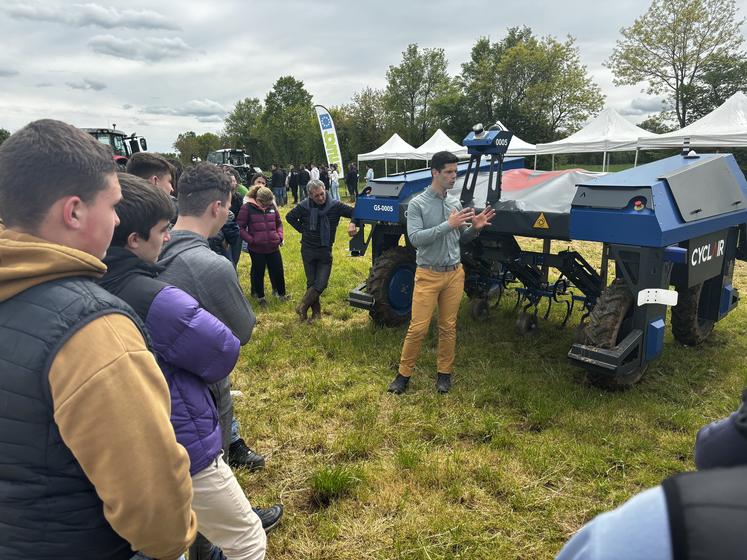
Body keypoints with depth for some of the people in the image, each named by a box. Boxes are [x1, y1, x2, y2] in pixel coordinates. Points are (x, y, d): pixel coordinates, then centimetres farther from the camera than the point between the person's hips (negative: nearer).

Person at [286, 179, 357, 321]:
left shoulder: (335, 205, -12)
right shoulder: (304, 206, -9)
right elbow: (289, 217, 8)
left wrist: (352, 223, -30)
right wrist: (303, 230, -1)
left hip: (325, 251, 0)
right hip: (308, 250, 0)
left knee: (321, 283, -4)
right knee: (311, 283, 8)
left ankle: (303, 306, 13)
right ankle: (316, 311, 22)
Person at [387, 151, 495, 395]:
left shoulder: (456, 203, 6)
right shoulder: (417, 204, -8)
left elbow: (462, 238, 13)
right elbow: (415, 238, -20)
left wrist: (475, 228, -8)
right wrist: (448, 225, -25)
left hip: (454, 274, 4)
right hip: (428, 275, -4)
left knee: (448, 327, 11)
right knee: (418, 328, -1)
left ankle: (444, 373, 25)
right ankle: (404, 374, 14)